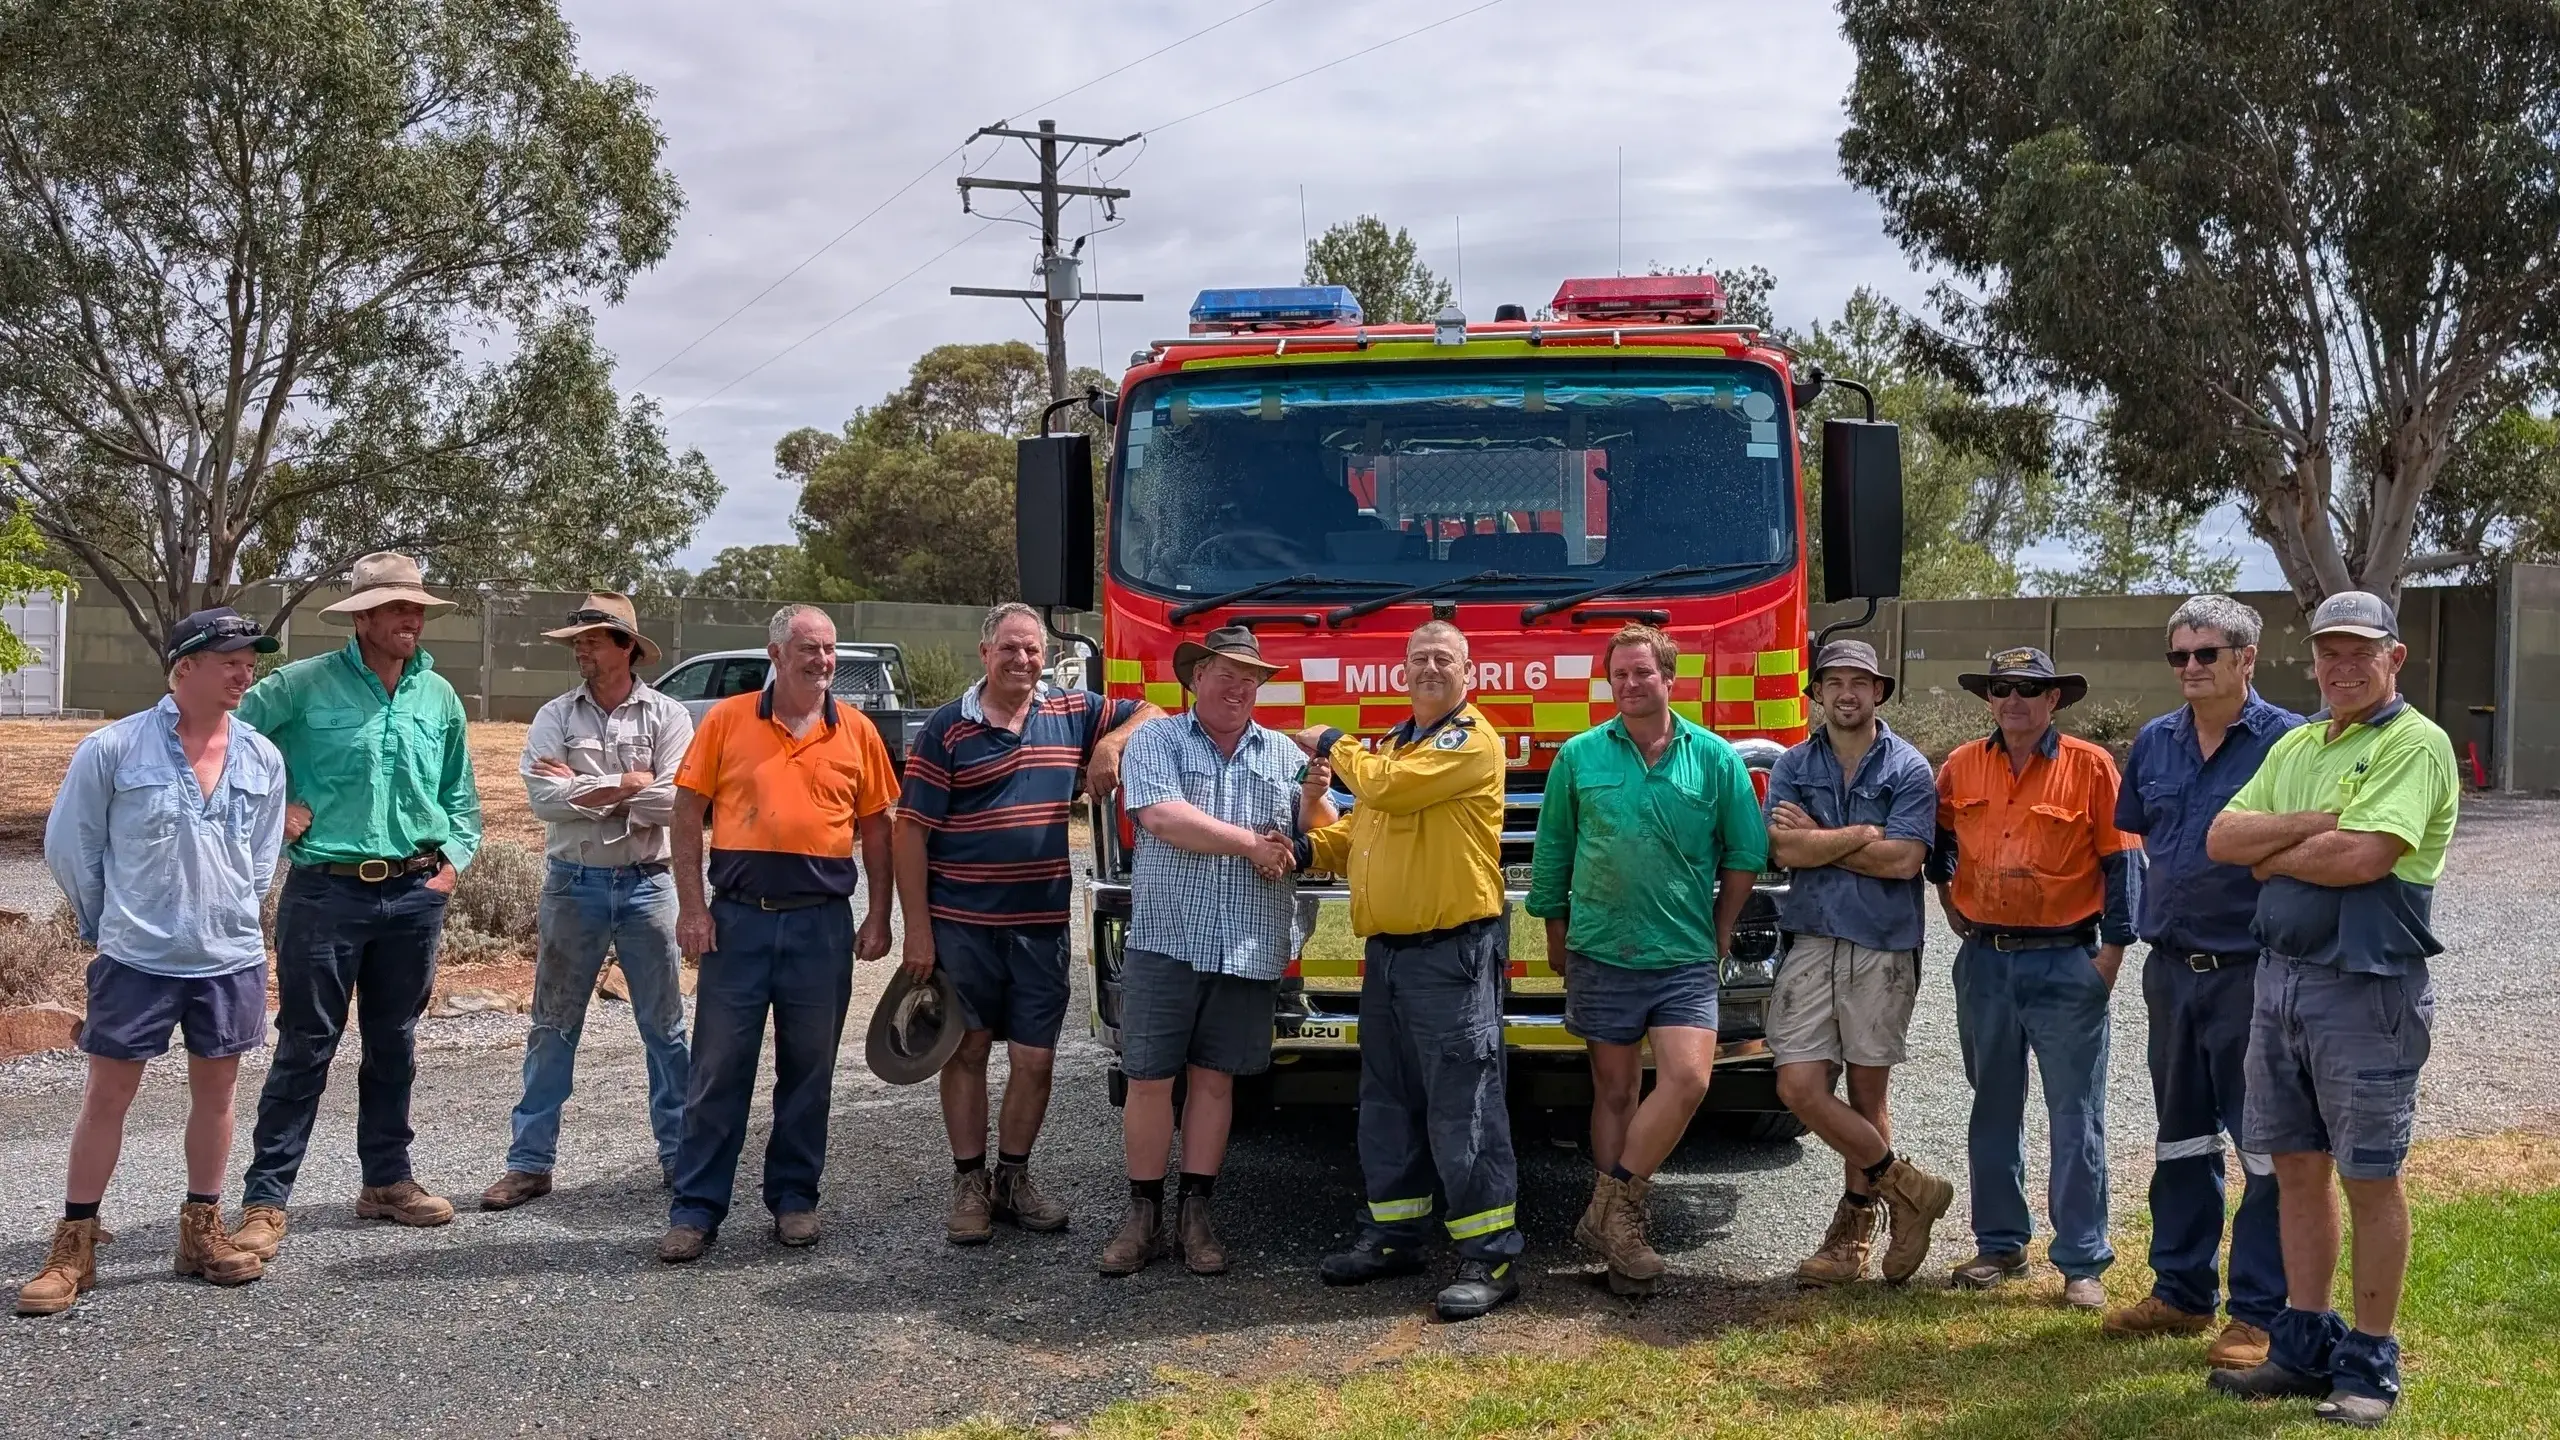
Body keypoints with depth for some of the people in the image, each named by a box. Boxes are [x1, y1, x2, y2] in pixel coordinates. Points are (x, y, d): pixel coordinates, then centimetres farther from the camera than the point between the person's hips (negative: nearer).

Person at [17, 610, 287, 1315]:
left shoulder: (262, 759, 1)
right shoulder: (114, 748, -9)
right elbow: (68, 845, 1)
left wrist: (226, 915, 15)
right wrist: (110, 923, 8)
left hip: (230, 959, 3)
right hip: (136, 959, -3)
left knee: (215, 1090, 11)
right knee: (107, 1095, 3)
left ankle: (202, 1232, 24)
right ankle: (73, 1246, 13)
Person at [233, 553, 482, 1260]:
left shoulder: (439, 697, 9)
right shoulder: (306, 684, -6)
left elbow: (460, 794, 18)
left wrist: (454, 856, 6)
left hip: (414, 893, 5)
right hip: (326, 889, -4)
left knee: (394, 1042, 14)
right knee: (306, 1045, -3)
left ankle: (387, 1179, 27)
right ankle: (266, 1200, 5)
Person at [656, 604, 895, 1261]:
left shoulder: (856, 731, 6)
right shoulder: (727, 720, 2)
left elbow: (875, 828, 10)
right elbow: (688, 813, 2)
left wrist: (878, 917, 5)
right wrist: (691, 907, -5)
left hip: (822, 922, 1)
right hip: (737, 917, -1)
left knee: (809, 1069, 9)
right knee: (718, 1068, 2)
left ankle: (794, 1197, 22)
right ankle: (695, 1209, 9)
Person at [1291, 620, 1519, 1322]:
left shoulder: (1472, 740, -9)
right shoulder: (1392, 744, 18)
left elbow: (1389, 787, -20)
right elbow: (1361, 825, 23)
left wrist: (1333, 745, -3)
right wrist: (1311, 847, 3)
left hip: (1454, 953, -9)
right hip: (1387, 950, 9)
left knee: (1463, 1106, -8)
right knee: (1387, 1101, 15)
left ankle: (1490, 1256, -3)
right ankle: (1394, 1234, 26)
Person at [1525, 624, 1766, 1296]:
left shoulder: (1714, 758, 1)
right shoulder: (1579, 756, 2)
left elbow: (1745, 853, 8)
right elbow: (1552, 855, 10)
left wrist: (1720, 933, 8)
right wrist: (1557, 937, 10)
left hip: (1685, 959, 0)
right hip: (1601, 957, 0)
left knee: (1688, 1079, -15)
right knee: (1615, 1090, 7)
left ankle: (1610, 1213, -4)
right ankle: (1616, 1217, 15)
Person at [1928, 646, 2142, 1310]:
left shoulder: (2090, 767, -5)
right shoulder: (1960, 769, 6)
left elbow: (2122, 861, -4)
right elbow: (1939, 844, 23)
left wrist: (2112, 951, -8)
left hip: (2066, 963, -4)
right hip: (1984, 961, 4)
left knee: (2076, 1119, -1)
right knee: (1993, 1112, 12)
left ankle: (2082, 1262, 6)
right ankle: (2000, 1244, 24)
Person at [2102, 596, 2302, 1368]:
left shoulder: (2286, 740, -9)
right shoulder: (2154, 743, 9)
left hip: (2252, 975, -6)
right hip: (2172, 969, 6)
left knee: (2265, 1147, -1)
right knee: (2181, 1139, 16)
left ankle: (2261, 1314, 8)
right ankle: (2181, 1292, 27)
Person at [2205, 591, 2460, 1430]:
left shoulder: (2415, 745, -9)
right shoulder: (2294, 747, 14)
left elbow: (2364, 857, -23)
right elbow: (2221, 838, 4)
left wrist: (2270, 854, -6)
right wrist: (2315, 823, -12)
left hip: (2367, 989, -7)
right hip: (2280, 977, 7)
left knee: (2368, 1180, 2)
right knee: (2297, 1167, 12)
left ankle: (2370, 1364, 13)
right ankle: (2306, 1345, 23)